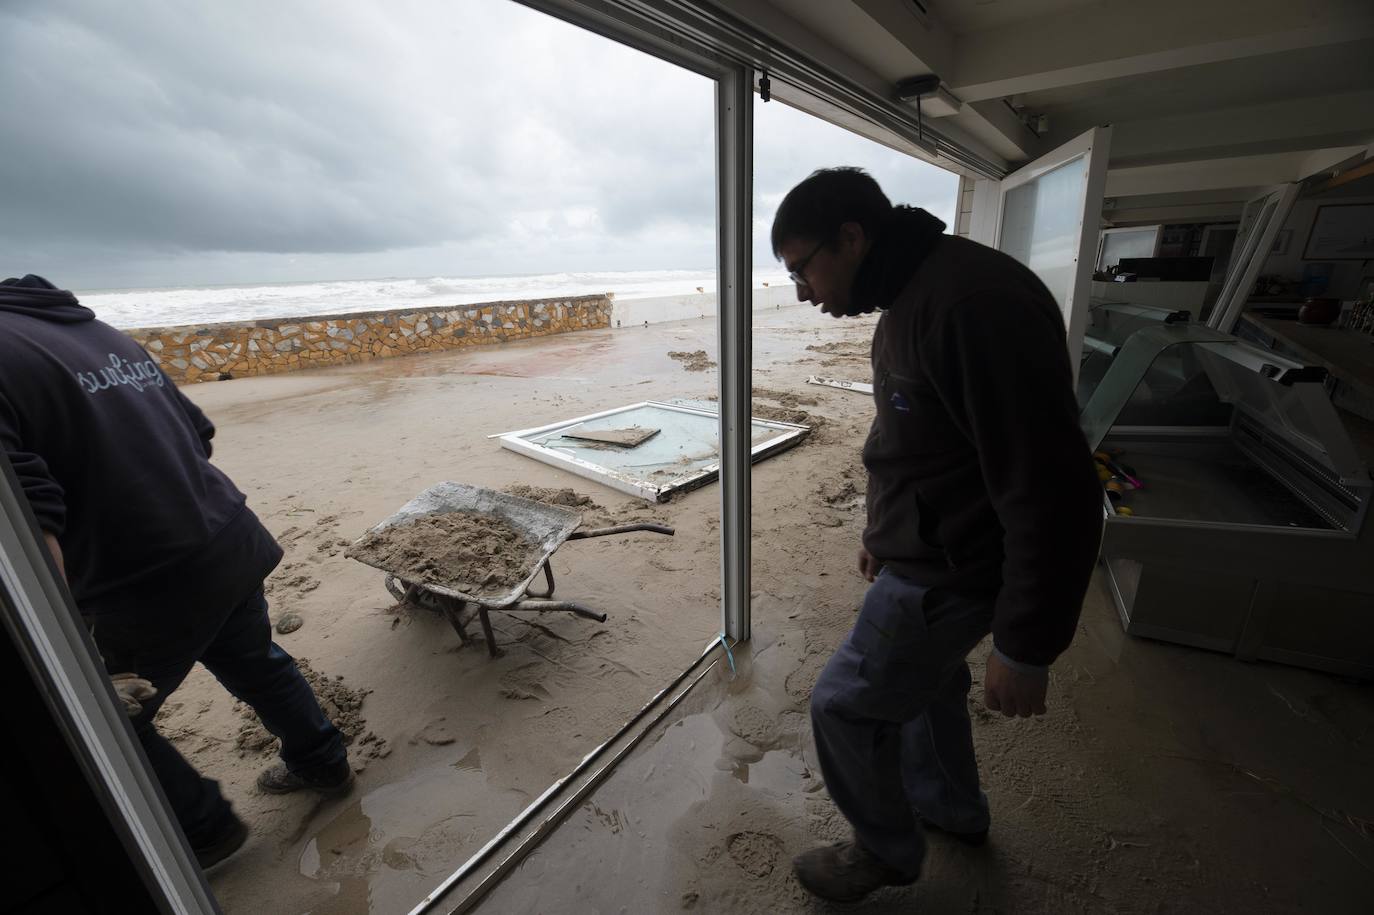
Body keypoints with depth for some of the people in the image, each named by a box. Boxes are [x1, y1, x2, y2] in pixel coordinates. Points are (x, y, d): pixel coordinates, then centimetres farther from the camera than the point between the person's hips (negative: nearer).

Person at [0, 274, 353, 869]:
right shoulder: (101, 331, 10)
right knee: (257, 665, 26)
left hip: (154, 589, -7)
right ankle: (325, 765, 44)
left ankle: (206, 829, 36)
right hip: (235, 546, 7)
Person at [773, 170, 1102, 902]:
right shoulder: (907, 303, 6)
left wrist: (1026, 649, -19)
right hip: (922, 552, 9)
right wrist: (882, 530, 23)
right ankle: (953, 809, 54)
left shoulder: (976, 305, -28)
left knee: (846, 705, 6)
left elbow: (1052, 490, -27)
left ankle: (887, 850, 35)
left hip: (946, 574, -9)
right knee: (925, 677, 27)